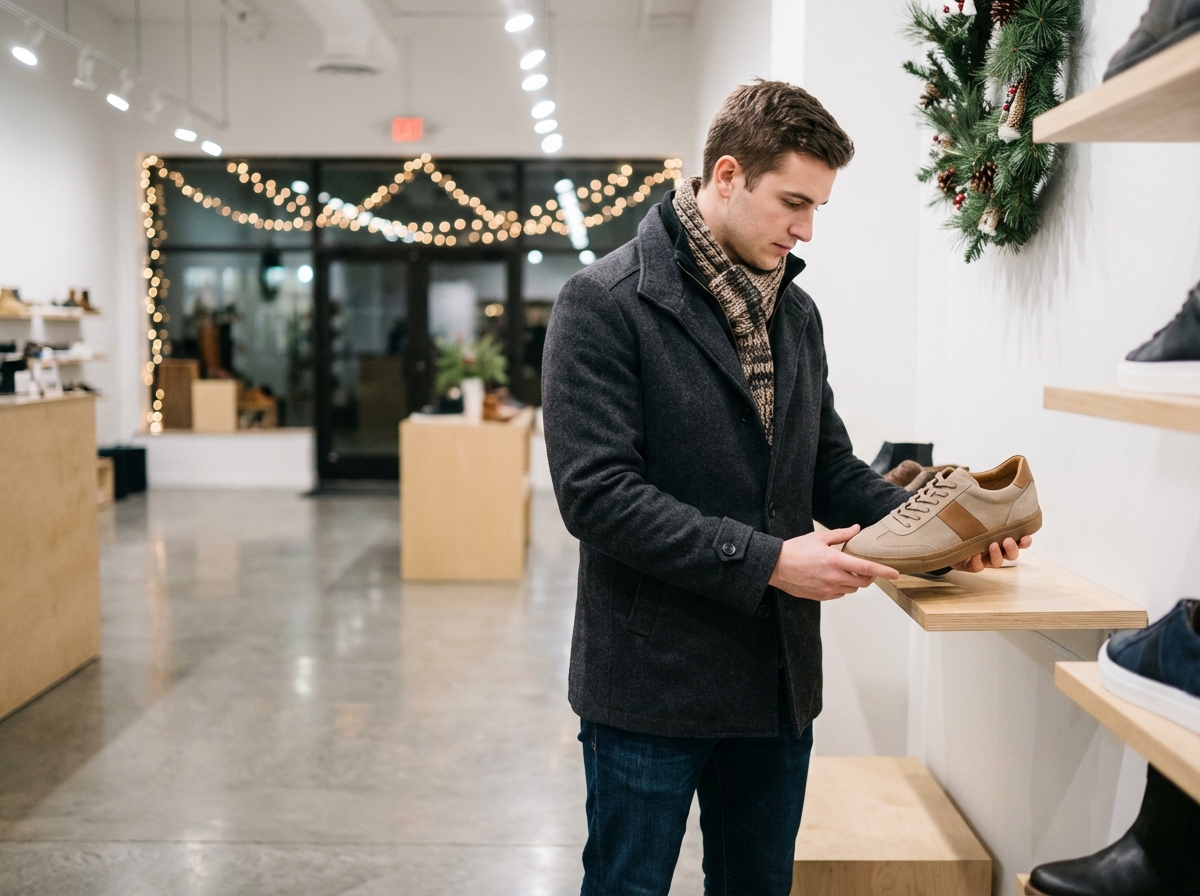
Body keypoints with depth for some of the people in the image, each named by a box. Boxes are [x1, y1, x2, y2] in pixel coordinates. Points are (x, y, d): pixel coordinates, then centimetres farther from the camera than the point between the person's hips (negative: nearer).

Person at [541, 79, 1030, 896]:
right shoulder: (605, 302, -12)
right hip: (654, 683, -6)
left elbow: (831, 467, 13)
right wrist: (766, 561, -22)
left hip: (779, 679, 7)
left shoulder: (796, 312, 10)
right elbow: (597, 492, -20)